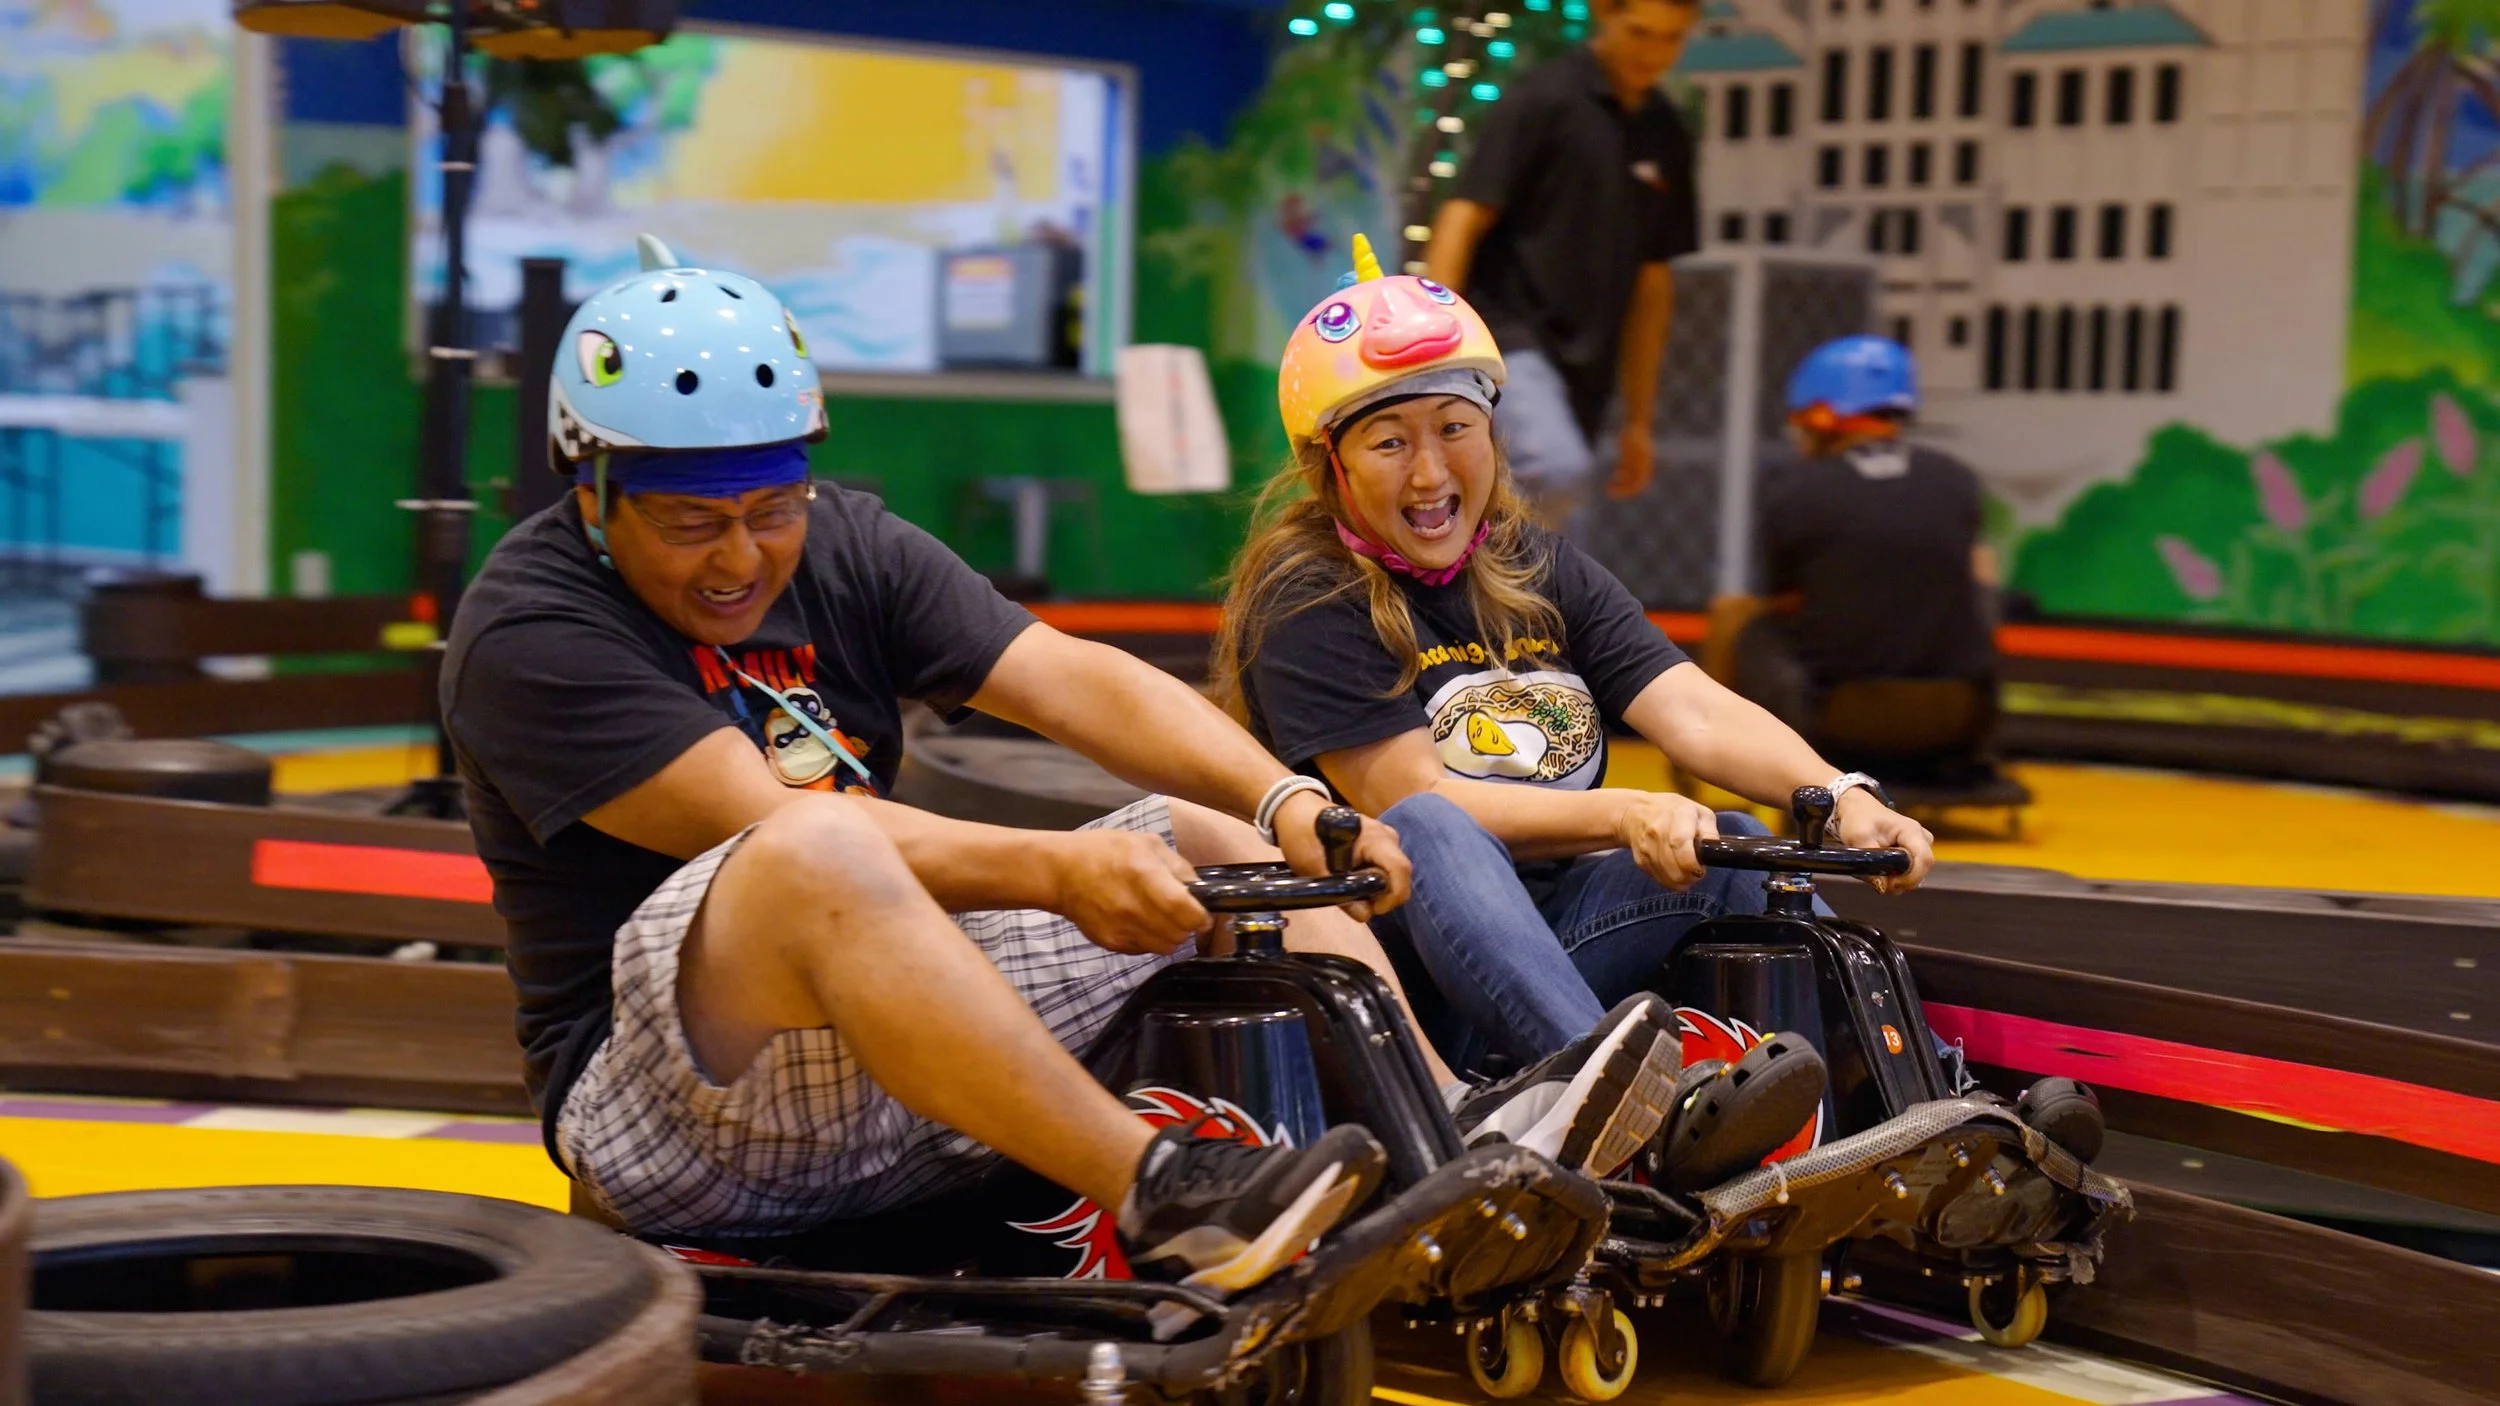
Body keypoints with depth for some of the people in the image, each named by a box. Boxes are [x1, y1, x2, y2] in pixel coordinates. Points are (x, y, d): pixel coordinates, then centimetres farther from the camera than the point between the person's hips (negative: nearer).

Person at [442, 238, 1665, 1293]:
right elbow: (778, 830, -23)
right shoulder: (529, 636, -11)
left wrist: (1285, 803, -19)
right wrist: (1057, 872, -32)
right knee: (819, 851, -36)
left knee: (1199, 837, 0)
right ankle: (1156, 1196, -40)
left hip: (900, 1048, 7)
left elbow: (1074, 681, -4)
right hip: (664, 1105, -7)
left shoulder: (843, 548, 8)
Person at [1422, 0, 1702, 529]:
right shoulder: (1542, 99, -3)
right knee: (1559, 469, -32)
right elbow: (1462, 218, -9)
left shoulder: (1666, 138, 15)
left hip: (1584, 375, 7)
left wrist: (1639, 418, 20)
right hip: (1508, 340, -6)